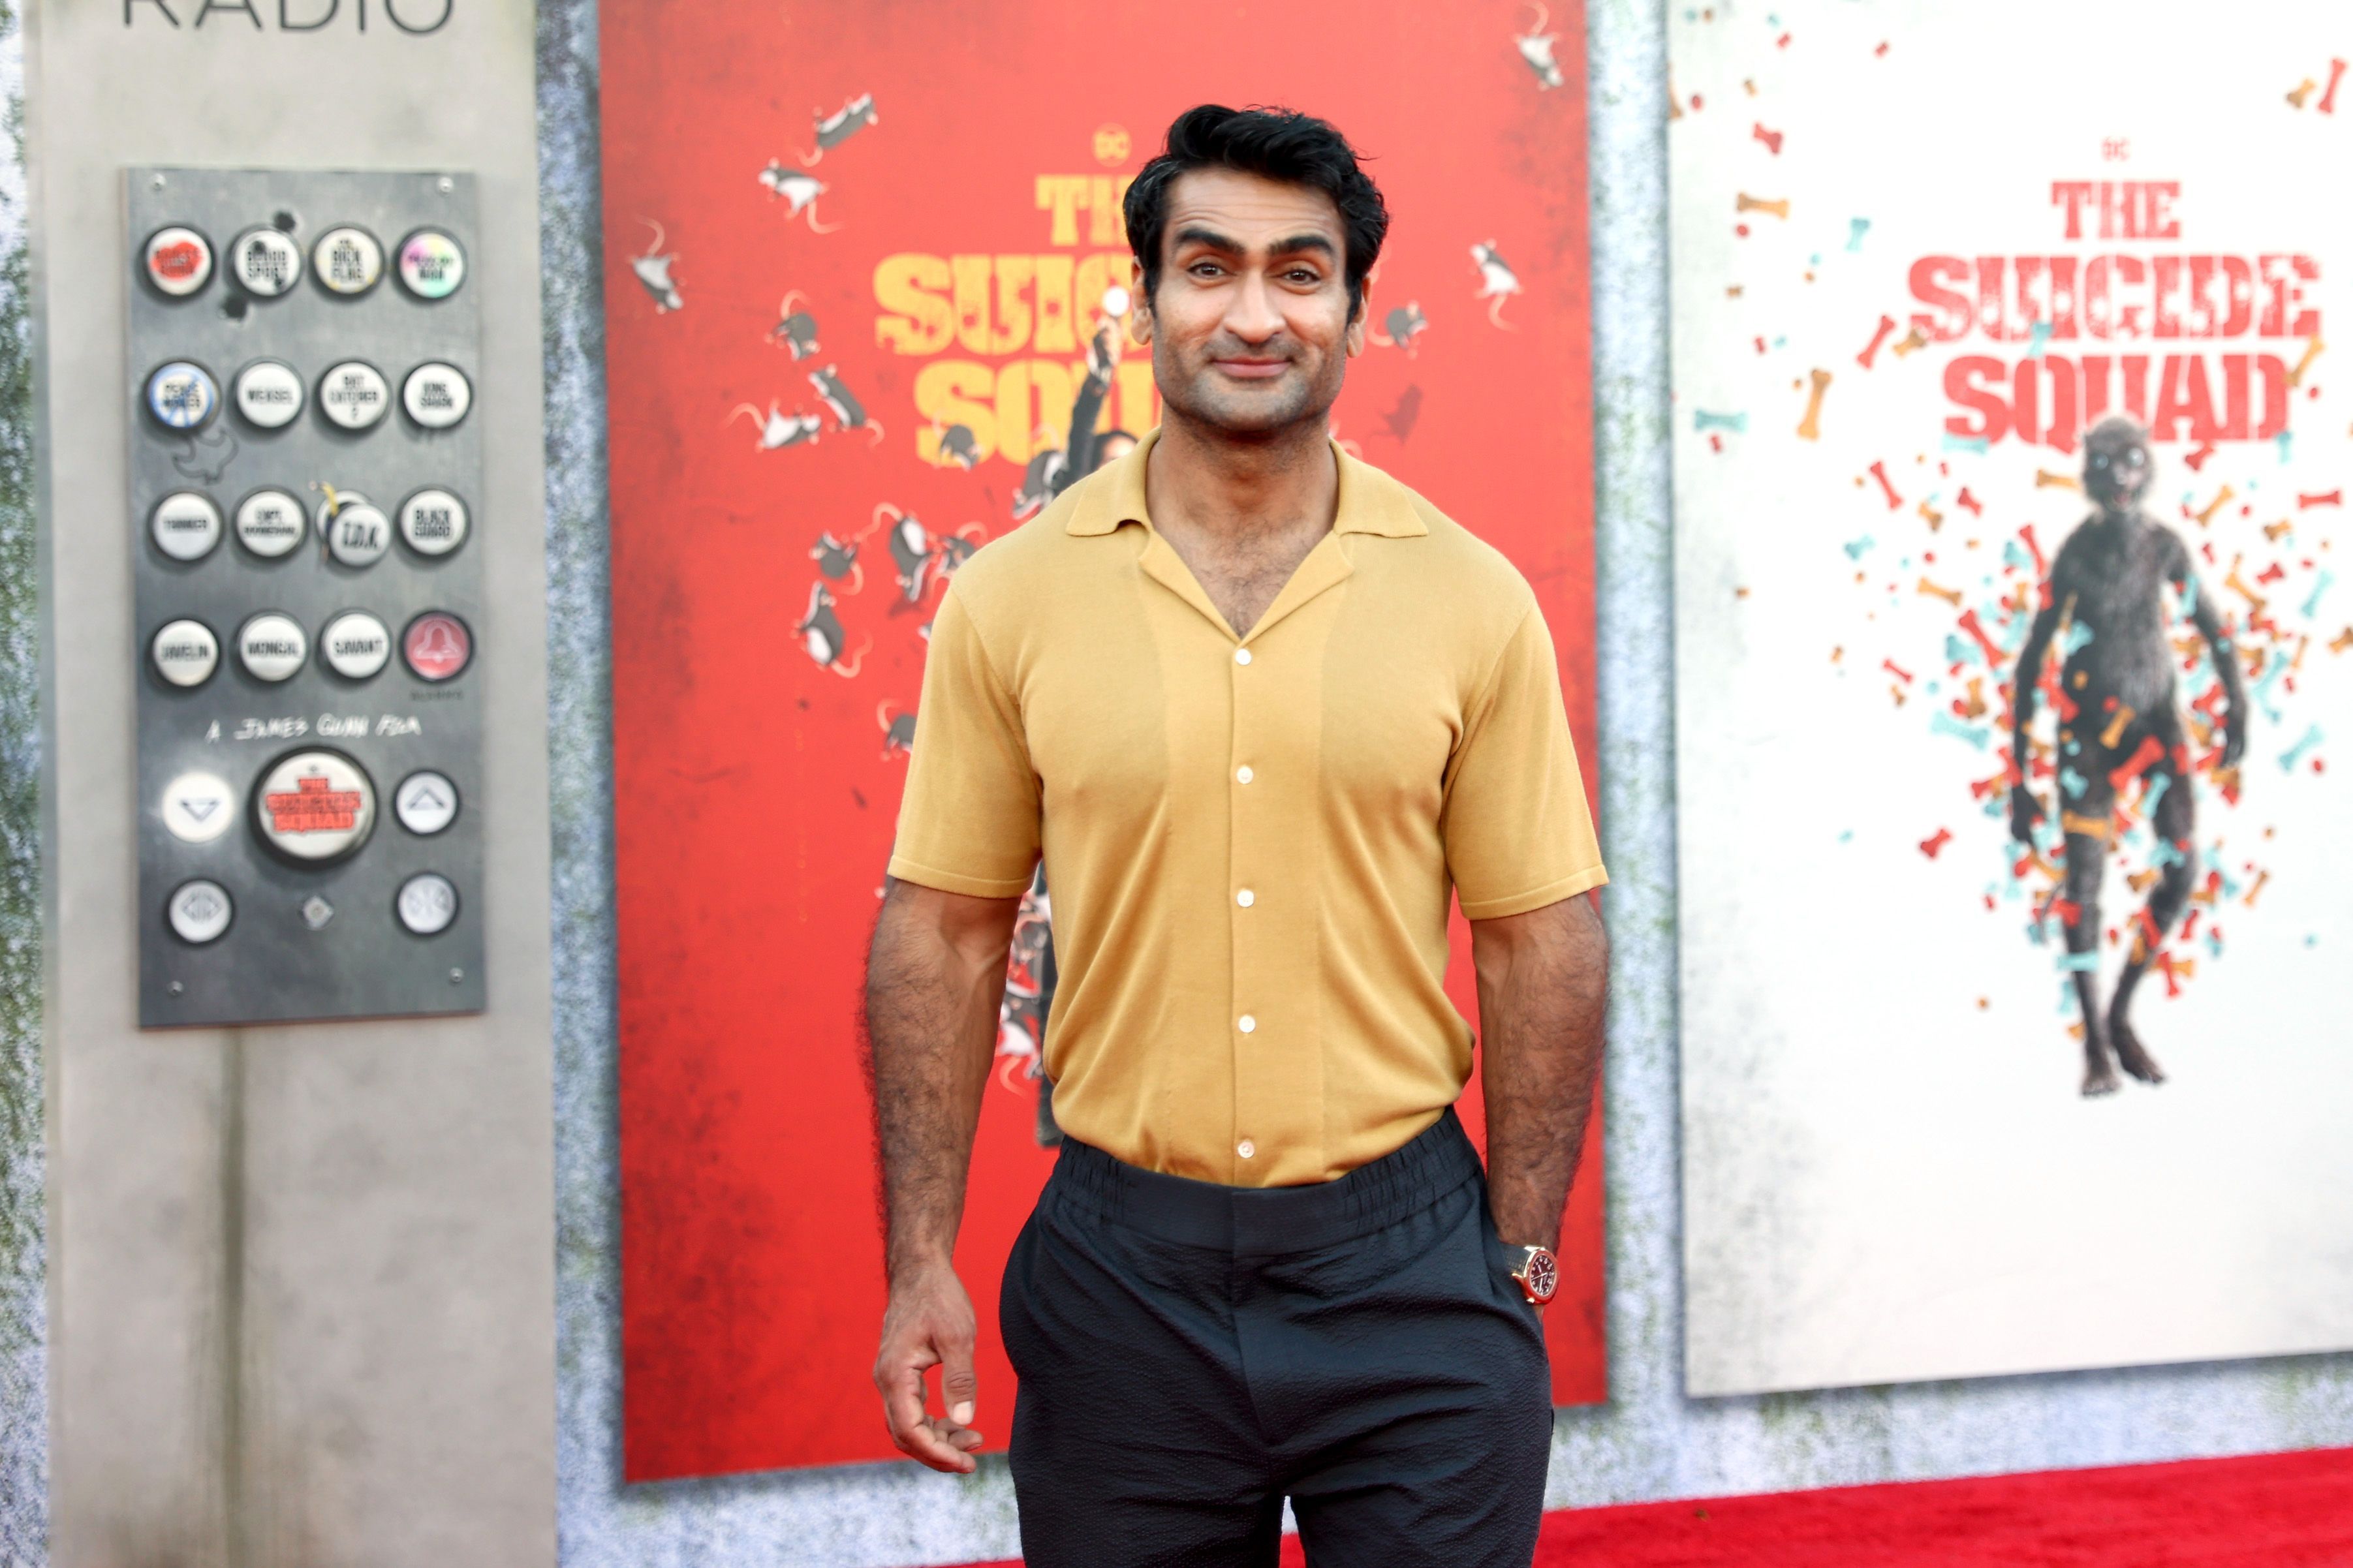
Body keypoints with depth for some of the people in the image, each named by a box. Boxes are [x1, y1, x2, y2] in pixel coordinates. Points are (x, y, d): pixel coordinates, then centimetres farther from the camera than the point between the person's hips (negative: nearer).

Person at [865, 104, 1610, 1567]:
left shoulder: (1473, 598, -1)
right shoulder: (1015, 595, 0)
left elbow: (1544, 942, 2)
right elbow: (942, 936, 3)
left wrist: (1521, 1265, 0)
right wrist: (921, 1263, -2)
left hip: (1405, 1261, 0)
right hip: (1121, 1268, 1)